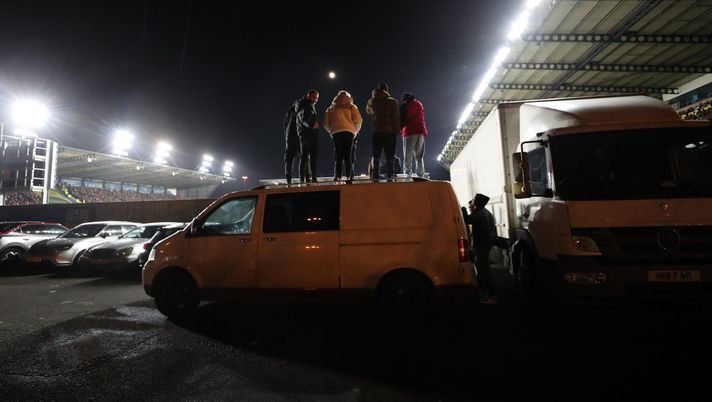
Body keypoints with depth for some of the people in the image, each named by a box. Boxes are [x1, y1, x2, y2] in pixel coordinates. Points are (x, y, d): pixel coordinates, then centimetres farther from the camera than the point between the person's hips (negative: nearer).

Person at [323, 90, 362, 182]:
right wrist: (355, 131, 15)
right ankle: (348, 177, -7)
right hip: (349, 131, -1)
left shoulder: (331, 108, 19)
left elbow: (326, 123, 11)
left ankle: (338, 177, -3)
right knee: (348, 155, 0)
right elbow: (358, 120, 1)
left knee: (338, 155, 5)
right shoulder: (351, 106, 12)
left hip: (336, 132, 1)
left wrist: (331, 131, 24)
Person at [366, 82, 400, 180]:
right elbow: (396, 118, -4)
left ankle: (375, 173, 2)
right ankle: (389, 173, 5)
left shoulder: (371, 101, 4)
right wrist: (396, 130, 1)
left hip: (376, 131, 2)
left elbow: (368, 111, 25)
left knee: (375, 154, 6)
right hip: (390, 131, -2)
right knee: (389, 154, 5)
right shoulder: (393, 101, -4)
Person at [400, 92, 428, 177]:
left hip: (409, 132, -4)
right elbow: (423, 118, 19)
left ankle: (407, 175, -10)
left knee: (407, 157, -3)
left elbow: (401, 119, 2)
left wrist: (401, 129, 16)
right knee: (419, 156, 8)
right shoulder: (419, 104, 19)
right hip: (420, 132, 4)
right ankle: (420, 175, 2)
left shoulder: (404, 105, 6)